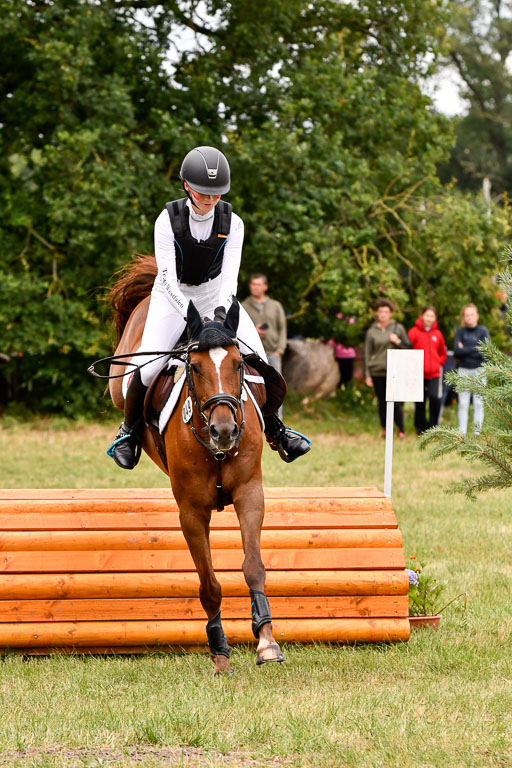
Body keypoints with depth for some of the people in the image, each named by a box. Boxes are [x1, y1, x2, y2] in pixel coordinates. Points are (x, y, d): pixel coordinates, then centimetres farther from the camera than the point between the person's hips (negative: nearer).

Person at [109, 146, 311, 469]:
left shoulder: (232, 223, -14)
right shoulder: (168, 220, -20)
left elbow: (230, 276, -20)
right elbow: (168, 278, -24)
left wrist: (222, 308, -40)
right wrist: (190, 316, -39)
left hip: (215, 294, 2)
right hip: (174, 296, -2)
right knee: (149, 365, -21)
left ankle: (276, 430, 10)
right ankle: (130, 430, 6)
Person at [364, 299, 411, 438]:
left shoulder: (398, 328, 7)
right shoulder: (372, 331, 7)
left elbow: (409, 347, 10)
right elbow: (367, 353, 9)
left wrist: (398, 341, -10)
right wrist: (367, 375, 4)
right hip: (377, 372, 1)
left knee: (395, 402, -7)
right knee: (382, 402, 5)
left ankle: (401, 430, 4)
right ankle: (385, 430, 15)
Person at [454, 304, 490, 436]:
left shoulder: (482, 331, 2)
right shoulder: (460, 332, 6)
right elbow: (456, 351, -5)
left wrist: (465, 350, -9)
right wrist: (475, 349, -11)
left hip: (479, 370, -1)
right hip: (464, 370, 1)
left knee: (479, 403, -2)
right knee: (463, 404, -1)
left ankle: (477, 433, 2)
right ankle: (462, 433, 1)